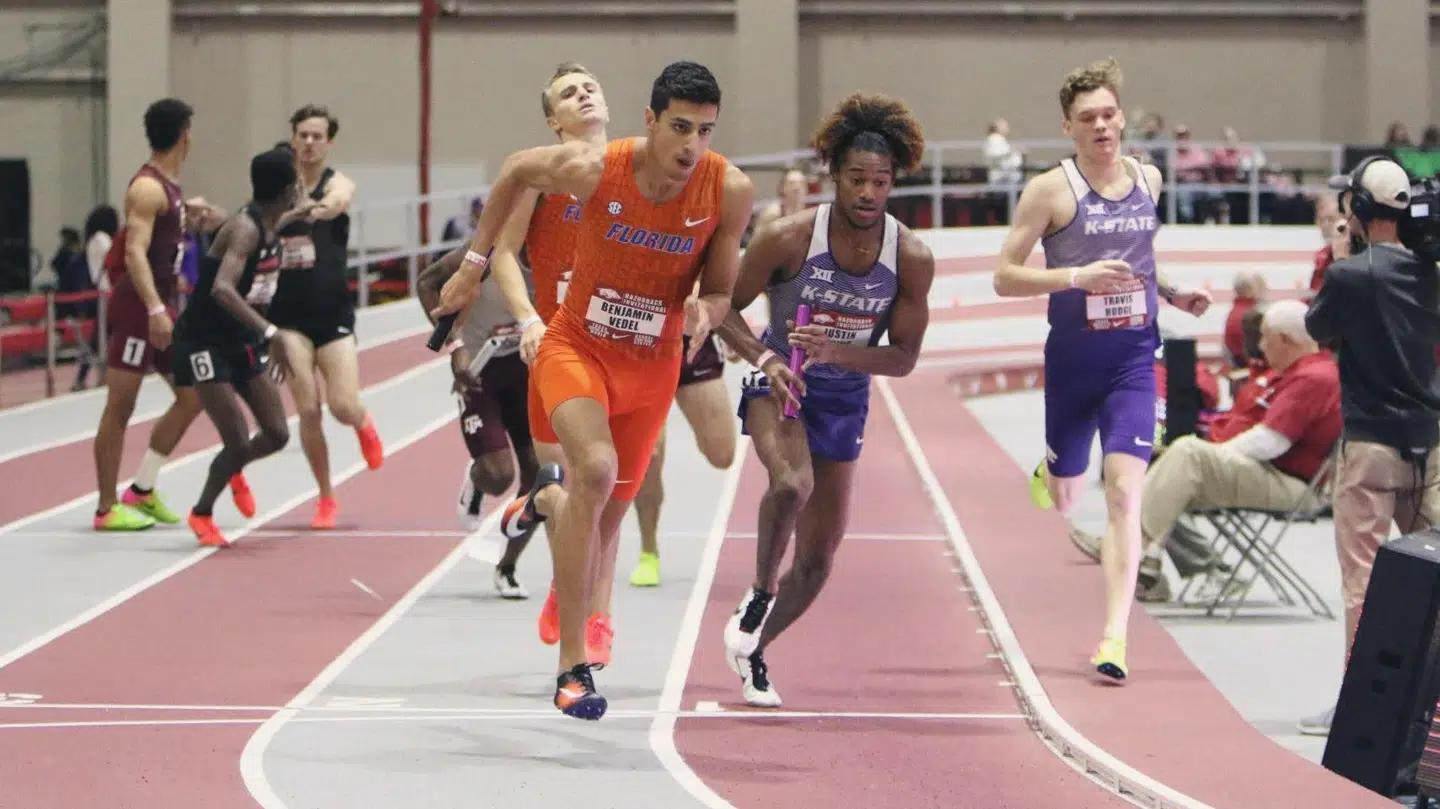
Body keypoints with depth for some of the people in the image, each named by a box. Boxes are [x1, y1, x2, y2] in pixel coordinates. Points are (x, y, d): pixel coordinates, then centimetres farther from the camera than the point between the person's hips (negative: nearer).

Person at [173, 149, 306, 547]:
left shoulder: (269, 225, 2)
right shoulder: (245, 229, -25)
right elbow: (222, 289, -40)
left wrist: (300, 213, 43)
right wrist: (269, 331, -46)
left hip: (242, 340, 9)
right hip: (206, 344, -9)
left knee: (276, 434, 5)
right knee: (238, 441, -12)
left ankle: (233, 468, 34)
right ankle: (202, 514, 11)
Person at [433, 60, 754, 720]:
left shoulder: (730, 191, -17)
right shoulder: (594, 169, -21)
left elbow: (720, 291, -3)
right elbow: (517, 170, 1)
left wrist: (706, 310, -27)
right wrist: (473, 264, 7)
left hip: (652, 366, 3)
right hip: (577, 345, -3)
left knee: (608, 516, 12)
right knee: (596, 470, -29)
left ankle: (546, 500, 52)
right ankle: (572, 666, -23)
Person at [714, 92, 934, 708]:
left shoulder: (912, 258, -13)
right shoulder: (788, 239, -19)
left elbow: (903, 358, -10)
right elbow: (726, 307, -7)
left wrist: (834, 352, -28)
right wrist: (764, 359, -26)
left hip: (844, 398, 3)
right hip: (778, 384, -3)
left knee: (817, 562, 8)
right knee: (792, 484, -36)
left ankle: (753, 650, 32)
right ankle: (759, 593, -12)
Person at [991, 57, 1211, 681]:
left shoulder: (1149, 180, 6)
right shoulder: (1051, 190, -9)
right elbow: (1004, 277, -11)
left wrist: (1173, 294, 9)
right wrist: (1077, 275, -23)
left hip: (1134, 356, 2)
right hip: (1073, 355, -2)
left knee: (1124, 492, -13)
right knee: (1066, 501, 13)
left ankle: (1115, 635, -15)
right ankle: (1045, 475, 53)